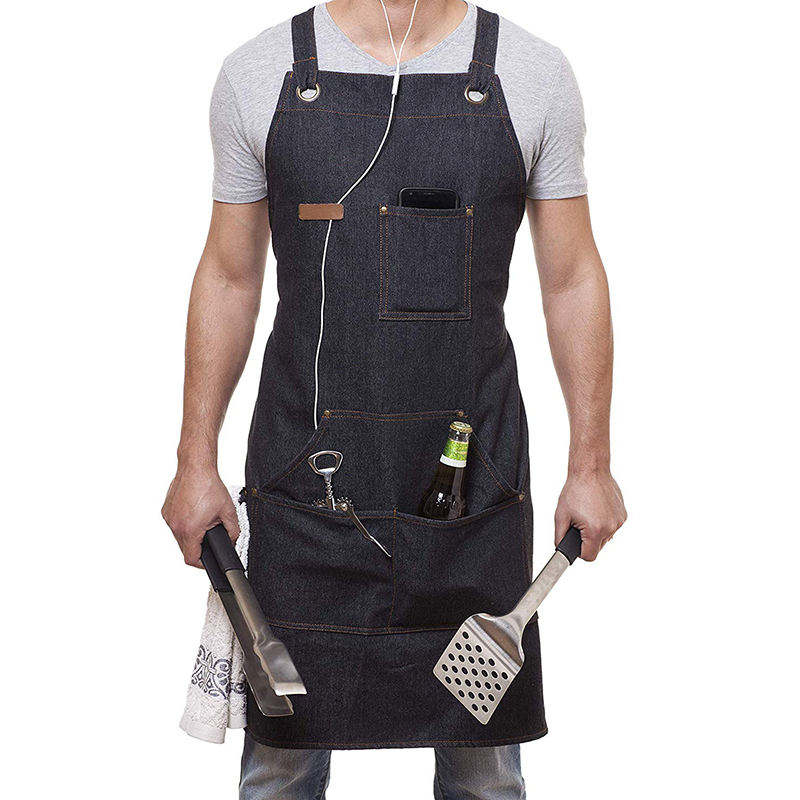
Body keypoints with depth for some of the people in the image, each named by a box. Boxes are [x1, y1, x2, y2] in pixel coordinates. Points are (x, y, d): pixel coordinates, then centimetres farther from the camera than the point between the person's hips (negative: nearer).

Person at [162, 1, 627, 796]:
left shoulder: (534, 73, 1)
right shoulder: (258, 73, 2)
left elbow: (572, 280, 5)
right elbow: (228, 278, 7)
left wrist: (590, 465, 3)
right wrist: (196, 462, 6)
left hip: (473, 481, 0)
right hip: (304, 482, 0)